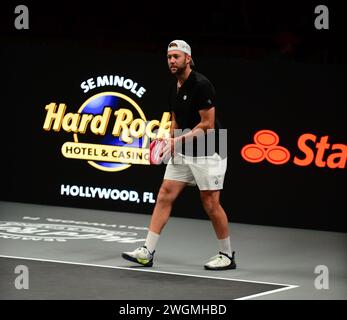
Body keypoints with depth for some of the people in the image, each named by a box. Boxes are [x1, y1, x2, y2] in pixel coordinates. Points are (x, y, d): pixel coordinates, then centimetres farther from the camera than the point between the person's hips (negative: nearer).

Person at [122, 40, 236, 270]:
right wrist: (171, 143, 5)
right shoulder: (175, 88, 9)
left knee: (211, 204, -2)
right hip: (182, 154, 8)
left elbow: (207, 124, -19)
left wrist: (179, 139, -20)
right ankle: (147, 252, 0)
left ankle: (227, 255, 14)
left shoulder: (201, 85, -17)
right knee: (165, 195, 1)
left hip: (207, 154, -8)